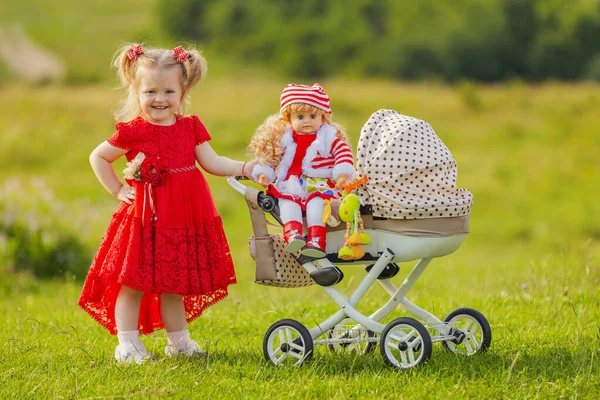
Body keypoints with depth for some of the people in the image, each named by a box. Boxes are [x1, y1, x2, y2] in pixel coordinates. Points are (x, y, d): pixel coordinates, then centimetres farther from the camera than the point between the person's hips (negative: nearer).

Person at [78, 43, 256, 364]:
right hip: (146, 217, -4)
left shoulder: (190, 127, 6)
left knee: (173, 283, 13)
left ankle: (178, 341, 23)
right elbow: (97, 158, 3)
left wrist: (245, 168, -8)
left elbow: (212, 163, 4)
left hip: (185, 218, 4)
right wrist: (117, 190, -1)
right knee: (134, 281, -3)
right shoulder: (133, 131, -6)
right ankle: (127, 344, 2)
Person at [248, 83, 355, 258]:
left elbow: (343, 152, -7)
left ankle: (316, 240, -43)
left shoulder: (329, 135, 2)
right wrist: (264, 173, 1)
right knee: (287, 200, -28)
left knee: (316, 201, -32)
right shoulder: (284, 137, 10)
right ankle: (293, 234, -47)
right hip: (292, 184, 3)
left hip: (320, 184, -3)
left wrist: (342, 174, -22)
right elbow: (270, 156, 17)